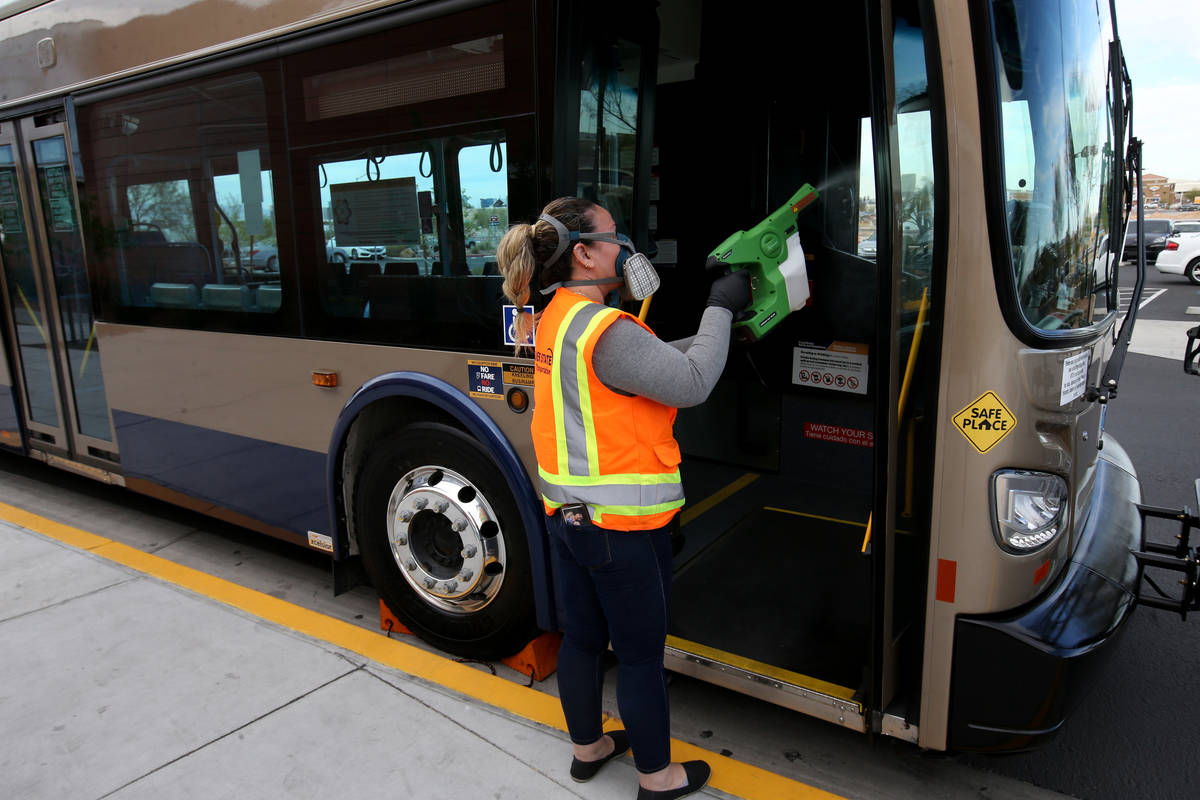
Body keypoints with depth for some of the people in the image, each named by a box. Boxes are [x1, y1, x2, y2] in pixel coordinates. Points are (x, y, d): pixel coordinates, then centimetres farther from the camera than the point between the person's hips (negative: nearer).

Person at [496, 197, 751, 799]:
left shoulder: (557, 319, 6)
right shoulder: (605, 330, -23)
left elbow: (654, 360, 11)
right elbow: (691, 384, -20)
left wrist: (717, 331, 6)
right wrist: (719, 310, -9)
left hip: (567, 515, 9)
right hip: (621, 525, -9)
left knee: (582, 638, 22)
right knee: (641, 655, 10)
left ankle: (587, 748, 43)